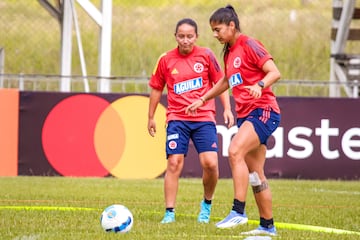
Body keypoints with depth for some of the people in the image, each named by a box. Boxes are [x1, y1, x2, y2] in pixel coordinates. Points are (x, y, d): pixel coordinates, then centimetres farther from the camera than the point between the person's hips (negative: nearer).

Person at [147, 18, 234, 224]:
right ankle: (169, 213, -3)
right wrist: (151, 117, 19)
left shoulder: (206, 55, 2)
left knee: (210, 163, -12)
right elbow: (156, 89, 15)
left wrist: (227, 109, 0)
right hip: (177, 119, 0)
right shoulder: (166, 60, 4)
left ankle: (207, 204, 13)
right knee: (174, 164, -9)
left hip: (204, 117, 0)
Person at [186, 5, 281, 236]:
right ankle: (267, 226, 15)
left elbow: (275, 72, -16)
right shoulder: (229, 52, 17)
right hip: (246, 114, 9)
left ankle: (238, 211, -28)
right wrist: (203, 99, 37)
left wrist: (260, 85, -34)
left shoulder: (249, 44, -8)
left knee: (235, 151, -27)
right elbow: (226, 82, 35)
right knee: (254, 174, 8)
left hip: (263, 111, -9)